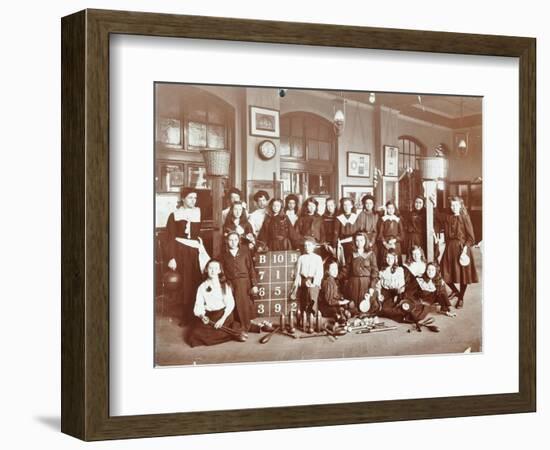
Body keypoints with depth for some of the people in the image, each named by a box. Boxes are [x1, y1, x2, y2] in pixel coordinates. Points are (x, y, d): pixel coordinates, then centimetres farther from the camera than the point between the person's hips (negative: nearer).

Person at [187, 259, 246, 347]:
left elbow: (230, 304, -5)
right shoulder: (202, 287, 7)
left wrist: (222, 319, -19)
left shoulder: (225, 285, 2)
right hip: (208, 316, 3)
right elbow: (199, 305, 3)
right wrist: (202, 315, -20)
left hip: (223, 314, -3)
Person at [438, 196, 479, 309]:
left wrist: (464, 250, -16)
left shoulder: (465, 218, -7)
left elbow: (470, 237, -9)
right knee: (445, 273, 3)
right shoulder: (447, 218, 5)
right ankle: (455, 291, 29)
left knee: (463, 273, 3)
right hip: (450, 248, 4)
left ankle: (461, 298, 19)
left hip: (462, 248, -4)